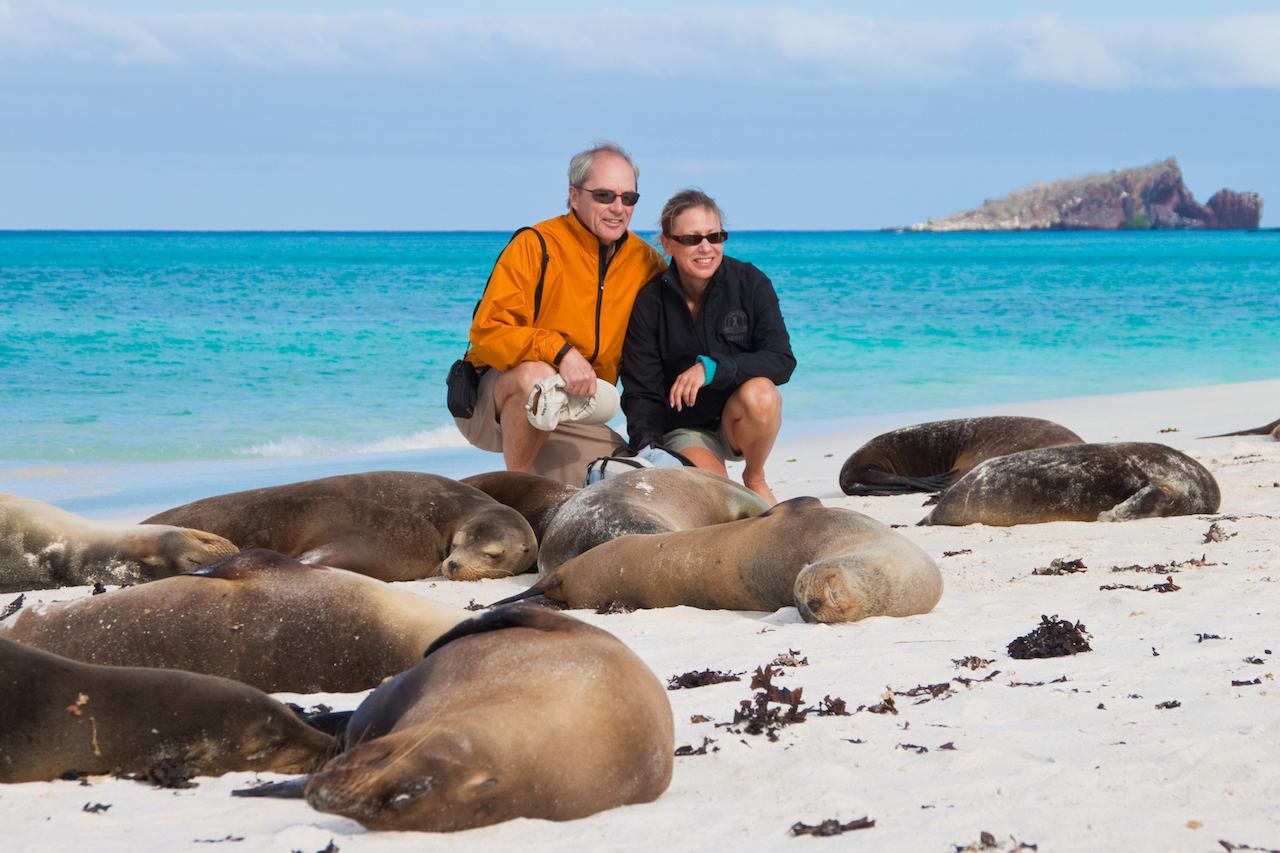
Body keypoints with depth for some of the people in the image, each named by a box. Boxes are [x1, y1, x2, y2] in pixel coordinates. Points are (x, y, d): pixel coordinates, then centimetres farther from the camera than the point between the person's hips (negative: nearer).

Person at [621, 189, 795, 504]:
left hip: (741, 423, 1)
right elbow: (641, 392, -7)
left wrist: (712, 368, -30)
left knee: (759, 393, -33)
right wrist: (648, 452, -25)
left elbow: (782, 360, -16)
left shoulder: (750, 283, -8)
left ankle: (755, 479, -3)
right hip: (683, 432, -1)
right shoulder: (650, 302, -9)